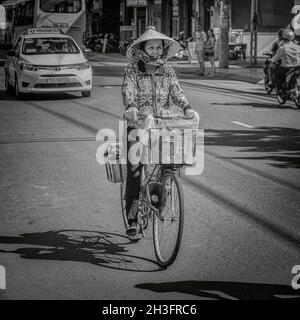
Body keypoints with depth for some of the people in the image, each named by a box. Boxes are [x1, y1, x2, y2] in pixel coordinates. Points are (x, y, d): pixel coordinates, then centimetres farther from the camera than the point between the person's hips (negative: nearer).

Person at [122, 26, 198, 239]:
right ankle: (132, 219, -3)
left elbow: (177, 92, 1)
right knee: (135, 170, -9)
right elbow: (128, 90, -14)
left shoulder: (167, 70, 11)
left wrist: (187, 108, -19)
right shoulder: (133, 70, 2)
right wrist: (130, 107, -35)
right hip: (138, 125, -3)